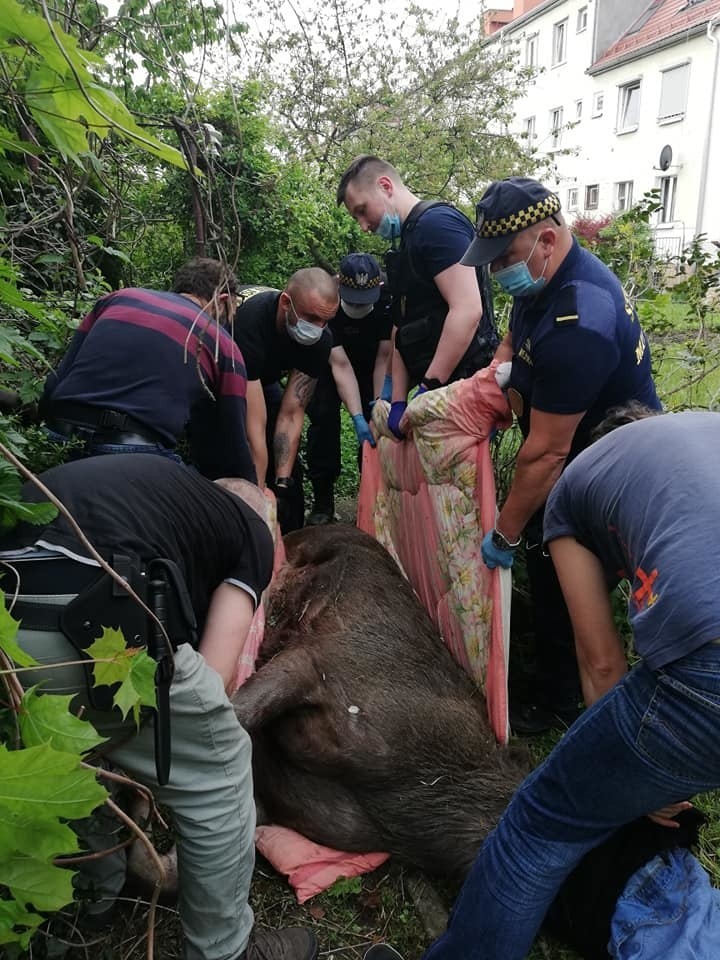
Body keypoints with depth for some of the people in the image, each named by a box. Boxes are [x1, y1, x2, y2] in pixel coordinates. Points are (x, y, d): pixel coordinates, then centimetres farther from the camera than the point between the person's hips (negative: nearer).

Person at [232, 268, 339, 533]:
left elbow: (291, 413, -23)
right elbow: (253, 420, -43)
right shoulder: (248, 319, -42)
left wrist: (282, 484, -30)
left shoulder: (319, 340, -24)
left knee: (289, 466, -4)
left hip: (260, 377, 5)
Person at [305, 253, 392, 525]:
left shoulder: (388, 299, -28)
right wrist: (358, 418, -41)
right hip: (327, 366, -2)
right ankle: (322, 501, -9)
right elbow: (340, 365, -35)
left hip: (369, 366, 2)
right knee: (323, 418, -18)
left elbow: (385, 358, -24)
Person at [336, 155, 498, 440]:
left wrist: (428, 390, -19)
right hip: (441, 391, 9)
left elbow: (467, 310, -22)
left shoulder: (436, 223, -10)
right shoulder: (407, 242, 20)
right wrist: (398, 403, 9)